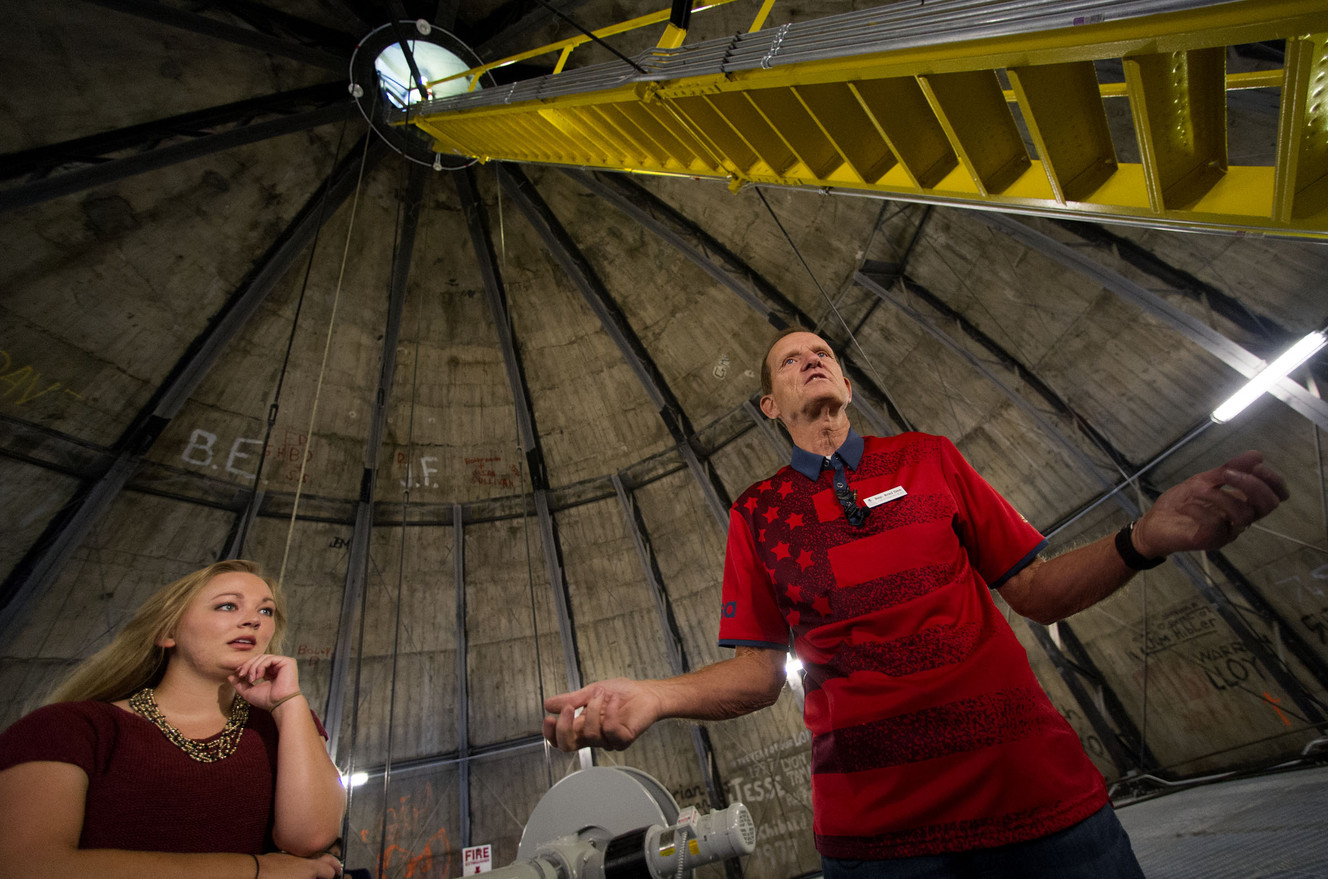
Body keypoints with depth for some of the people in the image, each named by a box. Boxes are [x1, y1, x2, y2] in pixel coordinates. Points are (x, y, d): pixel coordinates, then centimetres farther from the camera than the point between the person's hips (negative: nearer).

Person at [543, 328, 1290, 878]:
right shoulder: (755, 514, 2)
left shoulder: (929, 458, 5)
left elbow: (1036, 593, 6)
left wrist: (1142, 541, -13)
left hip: (1041, 790, 2)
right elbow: (760, 669, 1)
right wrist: (655, 697, -17)